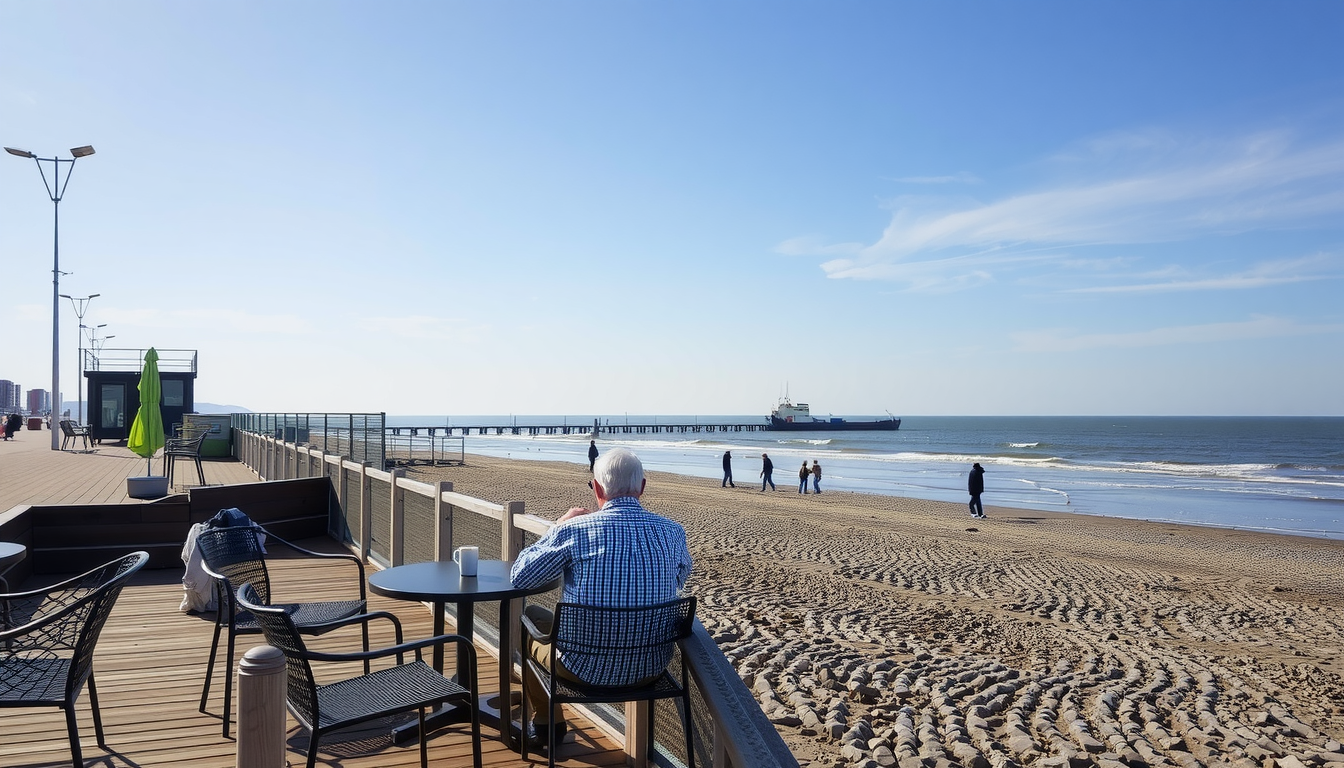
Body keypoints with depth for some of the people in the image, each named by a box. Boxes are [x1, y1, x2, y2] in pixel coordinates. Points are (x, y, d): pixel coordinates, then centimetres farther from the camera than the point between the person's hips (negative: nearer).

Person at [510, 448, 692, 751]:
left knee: (529, 618, 25)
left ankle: (547, 723, 41)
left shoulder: (574, 529, -18)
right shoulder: (673, 532, -7)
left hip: (588, 669, -3)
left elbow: (518, 576, -3)